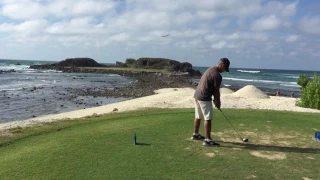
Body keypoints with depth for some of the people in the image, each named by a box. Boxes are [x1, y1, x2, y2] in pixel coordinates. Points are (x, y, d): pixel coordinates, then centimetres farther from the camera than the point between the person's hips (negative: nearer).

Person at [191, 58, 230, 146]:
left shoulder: (210, 69, 13)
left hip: (197, 95, 10)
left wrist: (216, 99, 17)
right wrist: (218, 103, 6)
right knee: (208, 118, -5)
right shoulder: (217, 75, -17)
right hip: (204, 98, -10)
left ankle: (195, 134, 34)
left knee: (198, 116, 20)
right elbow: (216, 91, -9)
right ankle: (207, 140, -3)